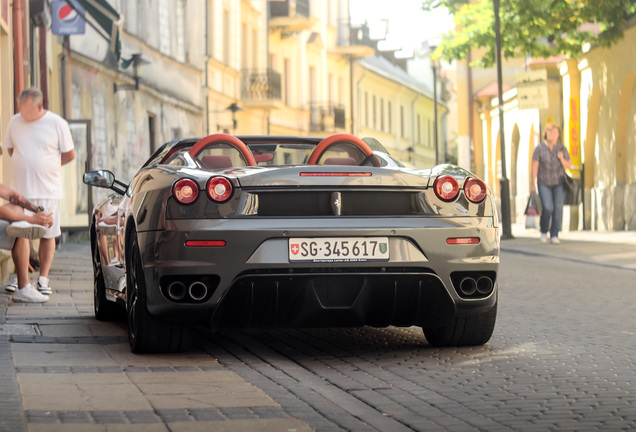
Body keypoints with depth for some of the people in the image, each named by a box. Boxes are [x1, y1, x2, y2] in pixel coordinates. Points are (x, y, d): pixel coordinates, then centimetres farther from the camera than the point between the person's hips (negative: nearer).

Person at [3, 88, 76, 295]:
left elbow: (69, 154, 3)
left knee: (48, 234, 2)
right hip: (22, 189, 2)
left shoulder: (57, 123, -3)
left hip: (48, 190, -2)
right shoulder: (15, 121, 5)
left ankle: (43, 278, 7)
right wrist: (26, 165, 7)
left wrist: (48, 166, 3)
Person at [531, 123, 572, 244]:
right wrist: (533, 184, -11)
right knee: (547, 208, -15)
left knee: (558, 208, -7)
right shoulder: (539, 148, -6)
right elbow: (534, 166, -6)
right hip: (544, 183, -2)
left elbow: (568, 165, 3)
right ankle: (544, 231, 10)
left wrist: (562, 159, -18)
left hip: (559, 183, 2)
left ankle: (554, 236, 1)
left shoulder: (561, 148, 0)